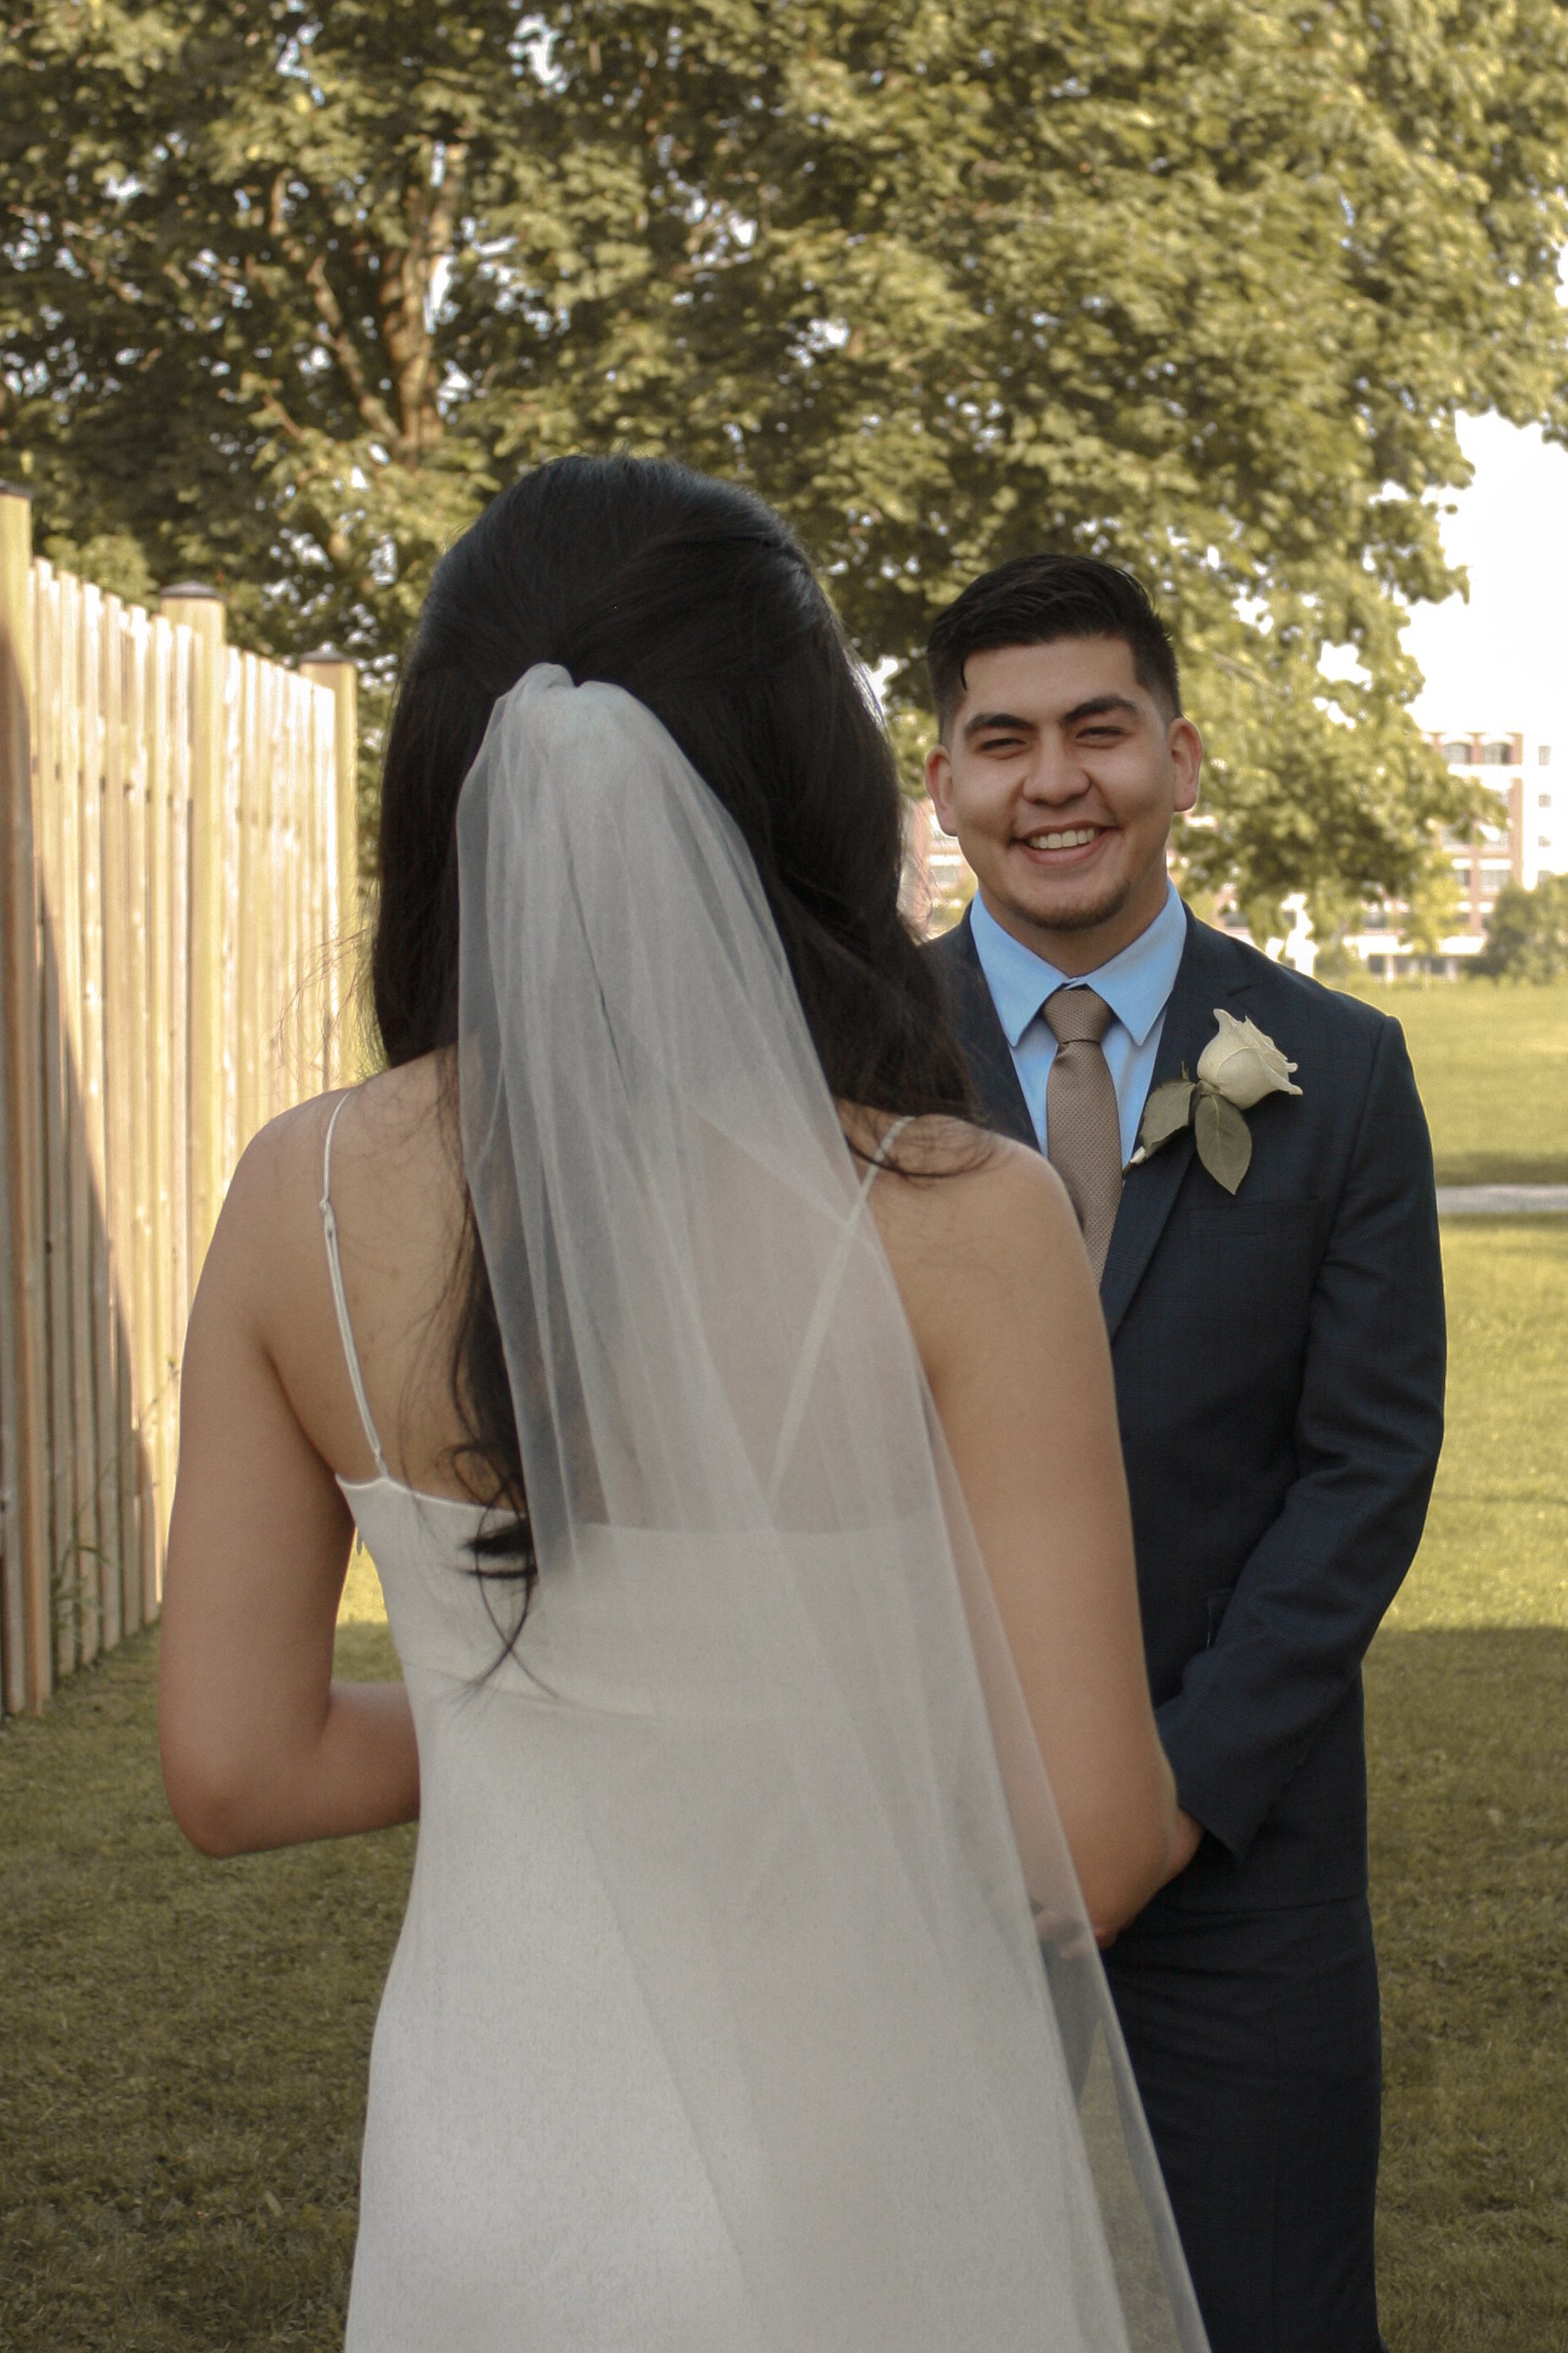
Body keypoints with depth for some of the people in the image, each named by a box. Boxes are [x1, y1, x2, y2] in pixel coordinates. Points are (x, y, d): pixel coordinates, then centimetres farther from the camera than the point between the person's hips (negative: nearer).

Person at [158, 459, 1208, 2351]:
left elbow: (235, 1770, -3)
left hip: (481, 2183, 3)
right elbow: (1091, 1840, -18)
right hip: (856, 2188, -2)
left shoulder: (300, 1198, -10)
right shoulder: (958, 1221, -21)